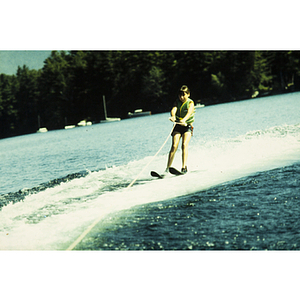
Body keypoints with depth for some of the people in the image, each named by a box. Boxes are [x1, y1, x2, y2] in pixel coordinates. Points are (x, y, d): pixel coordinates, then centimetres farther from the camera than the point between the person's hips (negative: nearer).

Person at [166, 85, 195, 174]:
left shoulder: (190, 103, -6)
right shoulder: (177, 102, 1)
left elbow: (189, 112, -27)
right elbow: (173, 110, -19)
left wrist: (184, 120, -47)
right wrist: (173, 116, -43)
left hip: (187, 126, -2)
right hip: (177, 126, 2)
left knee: (184, 145, -22)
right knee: (174, 146, -13)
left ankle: (184, 167, -27)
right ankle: (168, 168, -15)